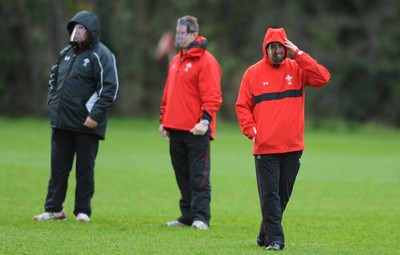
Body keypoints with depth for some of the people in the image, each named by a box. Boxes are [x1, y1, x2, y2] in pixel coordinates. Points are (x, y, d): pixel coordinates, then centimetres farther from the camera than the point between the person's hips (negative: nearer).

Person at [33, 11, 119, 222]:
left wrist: (95, 115, -18)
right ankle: (54, 209, 14)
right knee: (58, 167, 8)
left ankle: (83, 211, 8)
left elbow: (110, 88, -14)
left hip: (86, 125, -7)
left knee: (85, 169, 1)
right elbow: (54, 77, 26)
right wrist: (53, 102, 12)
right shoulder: (66, 53, 14)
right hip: (61, 122, 7)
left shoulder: (101, 55, -8)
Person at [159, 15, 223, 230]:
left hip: (196, 131, -8)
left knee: (199, 175, -7)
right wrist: (164, 120, 19)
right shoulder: (176, 61, 18)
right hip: (175, 128, 8)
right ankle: (187, 215, 15)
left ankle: (200, 217, -7)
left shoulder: (205, 61, -8)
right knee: (183, 176, 10)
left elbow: (212, 96, -14)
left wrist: (205, 120, -23)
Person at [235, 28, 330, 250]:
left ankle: (266, 234, 22)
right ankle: (275, 238, -5)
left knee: (283, 194, 9)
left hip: (293, 147, 2)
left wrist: (298, 53, -13)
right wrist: (251, 130, -8)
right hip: (265, 147, -2)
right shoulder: (253, 73, 4)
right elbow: (242, 106, 5)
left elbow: (323, 78, -12)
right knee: (270, 194, -6)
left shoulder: (297, 69, 5)